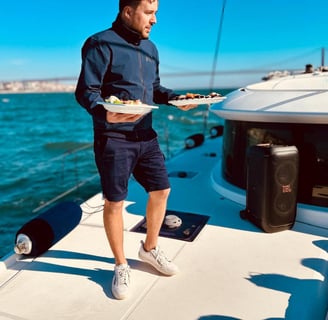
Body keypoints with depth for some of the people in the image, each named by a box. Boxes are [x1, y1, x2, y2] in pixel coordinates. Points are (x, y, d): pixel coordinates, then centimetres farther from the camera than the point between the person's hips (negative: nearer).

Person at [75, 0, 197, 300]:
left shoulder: (150, 48, 14)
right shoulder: (101, 44, -10)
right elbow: (86, 91, -15)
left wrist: (178, 99, 1)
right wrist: (105, 114, -34)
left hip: (146, 136, 8)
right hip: (114, 138, -7)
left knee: (161, 190, 11)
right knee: (114, 203, 3)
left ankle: (150, 248, 34)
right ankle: (121, 266, 23)